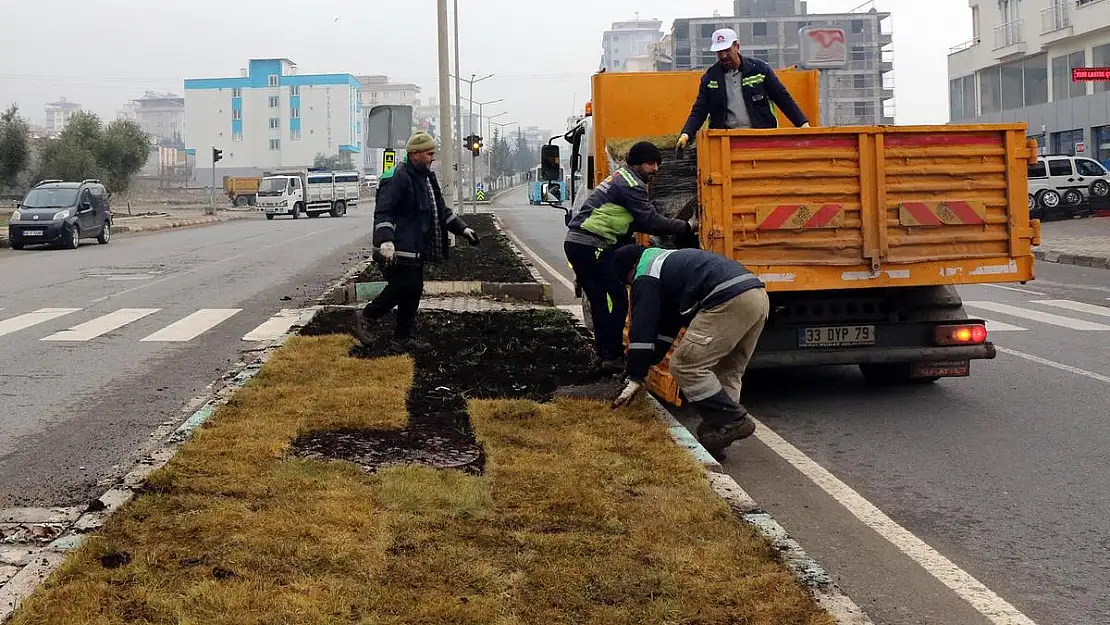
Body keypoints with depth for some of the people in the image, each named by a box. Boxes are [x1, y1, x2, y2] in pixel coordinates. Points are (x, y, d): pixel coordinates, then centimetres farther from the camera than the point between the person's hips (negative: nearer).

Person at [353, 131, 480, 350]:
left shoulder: (427, 178, 16)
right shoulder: (400, 178, -15)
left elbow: (441, 210, 26)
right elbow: (383, 211, -21)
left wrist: (462, 228, 18)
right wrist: (386, 241, -32)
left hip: (416, 249, 10)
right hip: (399, 250, -10)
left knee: (413, 291, 10)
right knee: (401, 288, -9)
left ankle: (402, 339, 17)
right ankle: (365, 316, 11)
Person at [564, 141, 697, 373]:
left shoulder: (621, 178, 22)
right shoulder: (630, 185, -11)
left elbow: (636, 222, 21)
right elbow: (651, 221, -15)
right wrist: (687, 226, -7)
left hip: (576, 242, 11)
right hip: (591, 246, -11)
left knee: (599, 299, 16)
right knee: (618, 297, -6)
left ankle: (604, 351, 23)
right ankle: (613, 356, -4)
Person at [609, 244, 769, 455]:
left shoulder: (646, 277, 8)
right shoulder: (666, 261, 37)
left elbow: (642, 329, 3)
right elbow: (667, 323, 40)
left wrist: (635, 377, 6)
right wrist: (644, 365, 42)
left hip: (729, 301, -10)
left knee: (686, 366, -4)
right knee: (728, 371, 20)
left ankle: (733, 421, -6)